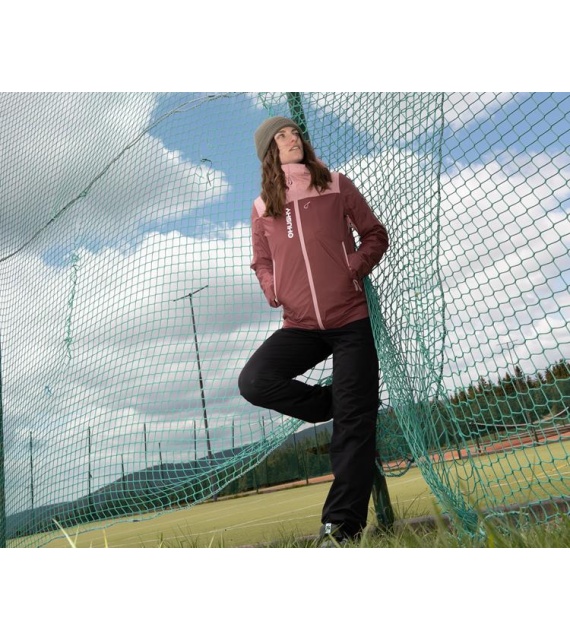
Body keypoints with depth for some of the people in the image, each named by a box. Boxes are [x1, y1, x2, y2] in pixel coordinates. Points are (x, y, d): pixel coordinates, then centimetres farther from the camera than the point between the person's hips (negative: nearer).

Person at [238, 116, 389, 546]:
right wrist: (272, 289, -2)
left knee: (355, 422, -6)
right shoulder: (263, 207, 9)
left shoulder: (337, 186, 6)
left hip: (350, 320, -2)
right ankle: (338, 406, 3)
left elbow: (375, 234, 10)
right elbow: (262, 262, 20)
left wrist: (356, 266, -9)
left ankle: (342, 525, 4)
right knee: (254, 382, -21)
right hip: (299, 326, 2)